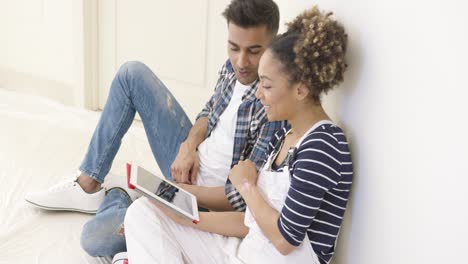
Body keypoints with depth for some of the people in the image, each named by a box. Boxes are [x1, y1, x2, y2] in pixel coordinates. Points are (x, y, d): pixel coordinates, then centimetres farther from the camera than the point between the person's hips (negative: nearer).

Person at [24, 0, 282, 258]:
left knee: (95, 239, -22)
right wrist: (190, 144, -7)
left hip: (207, 200, -7)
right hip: (189, 159, 8)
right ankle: (88, 186, 8)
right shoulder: (233, 66, -7)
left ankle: (118, 200, 16)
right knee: (132, 73, 1)